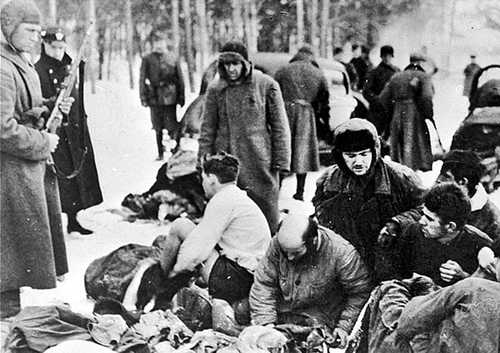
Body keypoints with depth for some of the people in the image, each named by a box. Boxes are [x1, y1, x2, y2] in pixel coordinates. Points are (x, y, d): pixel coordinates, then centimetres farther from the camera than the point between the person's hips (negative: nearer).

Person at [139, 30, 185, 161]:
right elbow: (142, 79, 5)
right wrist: (143, 97, -1)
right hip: (154, 97, 1)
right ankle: (160, 153, 20)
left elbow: (180, 78, 7)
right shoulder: (147, 59, 4)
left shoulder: (173, 58, 4)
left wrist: (181, 97, 4)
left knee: (172, 125, -5)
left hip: (169, 96, -1)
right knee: (158, 127, 8)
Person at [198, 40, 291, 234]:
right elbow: (207, 129, 9)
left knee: (266, 209, 3)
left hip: (260, 161, -2)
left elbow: (280, 127, 0)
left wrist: (281, 160, -4)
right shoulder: (215, 89, 3)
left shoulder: (267, 85, -3)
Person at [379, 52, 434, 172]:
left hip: (397, 117, 5)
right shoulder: (424, 77, -1)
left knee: (398, 147, 14)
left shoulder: (396, 77, 14)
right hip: (415, 115, -5)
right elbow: (427, 97, -17)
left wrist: (392, 114, 15)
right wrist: (428, 115, -5)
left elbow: (383, 97, 8)